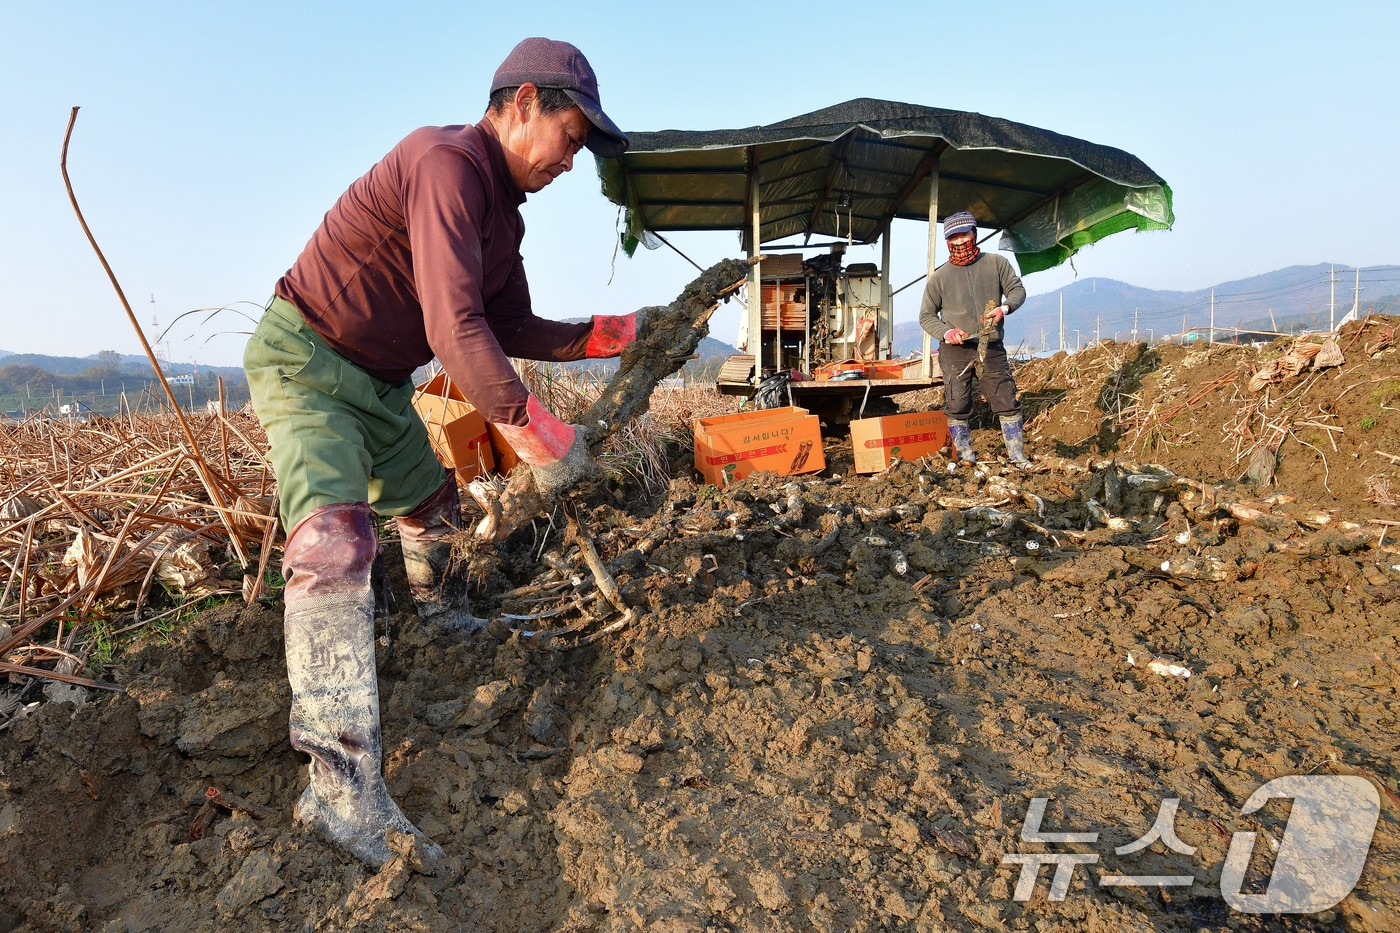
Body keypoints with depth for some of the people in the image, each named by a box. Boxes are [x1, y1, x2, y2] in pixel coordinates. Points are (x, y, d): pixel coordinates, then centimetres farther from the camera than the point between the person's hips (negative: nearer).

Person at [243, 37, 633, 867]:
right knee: (336, 540, -26)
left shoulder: (504, 213, 6)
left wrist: (605, 336, 0)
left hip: (382, 384, 10)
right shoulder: (447, 162, -25)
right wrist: (535, 432, -36)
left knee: (436, 506, 22)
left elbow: (513, 329, 9)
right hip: (306, 362, -10)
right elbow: (455, 328, -35)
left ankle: (446, 620, 51)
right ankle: (343, 784, -27)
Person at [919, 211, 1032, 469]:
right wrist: (945, 332, -12)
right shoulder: (939, 277, 5)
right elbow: (926, 316, 8)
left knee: (1007, 403, 1)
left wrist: (1005, 307, -15)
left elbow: (1017, 289, 8)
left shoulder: (996, 263, 7)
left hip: (991, 348, 1)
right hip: (954, 351, 0)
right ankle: (966, 458, 13)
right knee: (957, 407, 0)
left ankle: (1017, 458, 10)